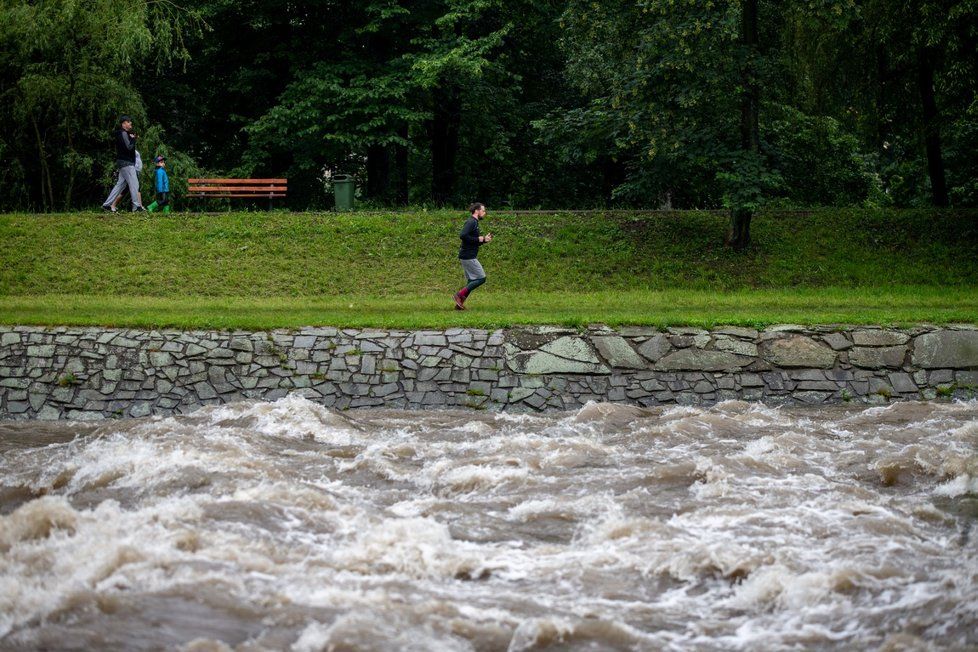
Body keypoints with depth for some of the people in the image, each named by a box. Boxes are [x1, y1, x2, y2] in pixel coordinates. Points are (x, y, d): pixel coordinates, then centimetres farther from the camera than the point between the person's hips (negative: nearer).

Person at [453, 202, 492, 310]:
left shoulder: (474, 223, 19)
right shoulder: (471, 222, -12)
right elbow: (463, 235, -27)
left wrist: (484, 239, 10)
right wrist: (479, 239, -18)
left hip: (467, 257, 10)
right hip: (468, 257, -10)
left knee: (471, 281, 12)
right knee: (481, 278, -8)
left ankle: (459, 303, 10)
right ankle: (459, 295, -10)